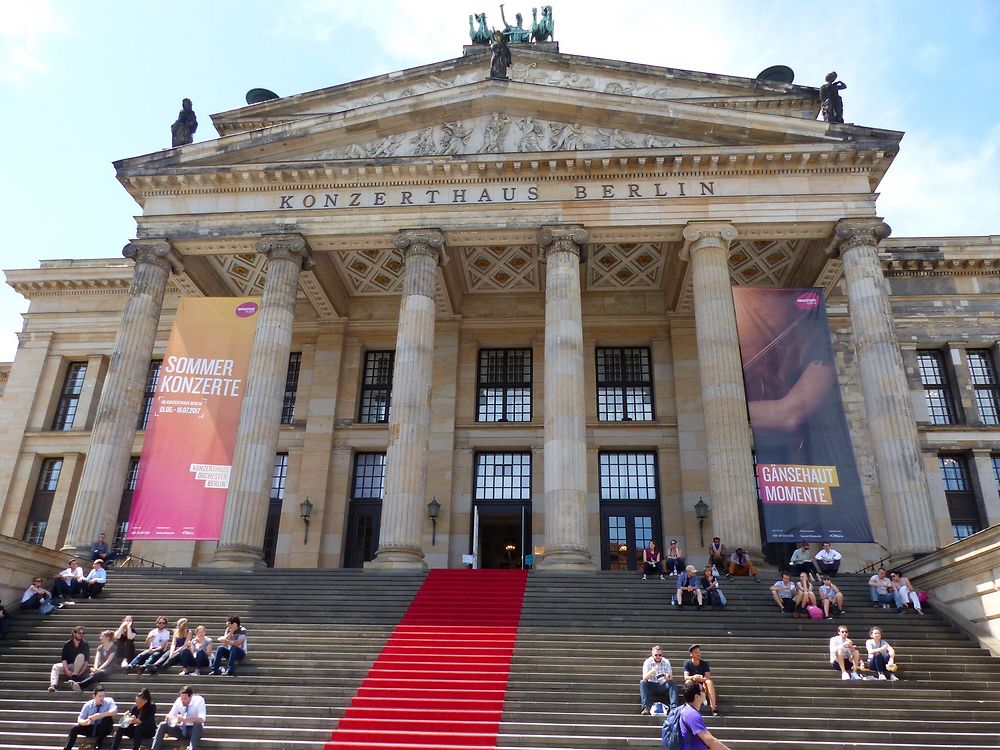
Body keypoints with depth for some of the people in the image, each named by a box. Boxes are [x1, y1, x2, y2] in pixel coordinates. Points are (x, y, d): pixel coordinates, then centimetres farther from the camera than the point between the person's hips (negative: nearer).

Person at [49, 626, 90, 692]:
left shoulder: (85, 645, -5)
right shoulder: (67, 644, -3)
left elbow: (86, 660, -10)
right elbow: (64, 659, -10)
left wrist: (81, 672, -24)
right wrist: (67, 671, -25)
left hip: (79, 668, -1)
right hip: (67, 666, 2)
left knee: (81, 656, -28)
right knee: (55, 666, -25)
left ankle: (74, 675, -28)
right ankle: (53, 685, -44)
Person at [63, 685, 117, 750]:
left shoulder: (109, 701, -14)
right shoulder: (88, 704, -6)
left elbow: (114, 711, -31)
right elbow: (80, 719, -7)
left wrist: (99, 715, -39)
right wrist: (85, 722, -31)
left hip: (103, 729, -3)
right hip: (91, 728, 3)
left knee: (108, 718, -33)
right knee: (75, 728, -19)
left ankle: (98, 745, -21)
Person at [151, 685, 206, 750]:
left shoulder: (199, 700, -17)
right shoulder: (179, 701, -4)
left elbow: (202, 719, -28)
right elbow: (171, 716, -1)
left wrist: (185, 720, -37)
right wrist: (169, 718, -26)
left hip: (195, 730, -5)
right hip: (182, 729, 5)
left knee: (198, 724, -38)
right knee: (162, 725, -13)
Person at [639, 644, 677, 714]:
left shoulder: (666, 662, -1)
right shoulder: (647, 662, -7)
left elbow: (671, 677, -6)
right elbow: (644, 678, -18)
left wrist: (668, 677, -32)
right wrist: (652, 671, -38)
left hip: (663, 686, 1)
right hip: (651, 686, -1)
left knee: (672, 683, -28)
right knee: (642, 682, -29)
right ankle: (646, 708, -35)